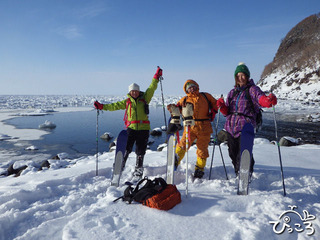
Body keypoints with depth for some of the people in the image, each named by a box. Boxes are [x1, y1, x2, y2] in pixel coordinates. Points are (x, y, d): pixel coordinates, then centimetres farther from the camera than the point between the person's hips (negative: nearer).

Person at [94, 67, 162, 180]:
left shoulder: (144, 98, 7)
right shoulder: (127, 101, 10)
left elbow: (151, 88, 2)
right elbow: (115, 106, 11)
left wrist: (156, 77, -6)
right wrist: (102, 106, 7)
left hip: (143, 128, 0)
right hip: (131, 128, 0)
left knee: (140, 151, 7)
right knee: (126, 148, -7)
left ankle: (138, 170, 21)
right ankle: (120, 165, 9)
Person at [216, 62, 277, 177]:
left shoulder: (252, 89, 3)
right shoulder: (233, 92, 18)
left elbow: (261, 98, -19)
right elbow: (227, 111, 15)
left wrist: (269, 100, -41)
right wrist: (222, 106, -6)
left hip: (245, 126, -5)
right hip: (231, 126, 6)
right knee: (233, 153, 12)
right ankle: (238, 174, 32)